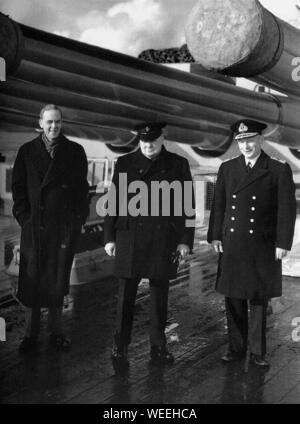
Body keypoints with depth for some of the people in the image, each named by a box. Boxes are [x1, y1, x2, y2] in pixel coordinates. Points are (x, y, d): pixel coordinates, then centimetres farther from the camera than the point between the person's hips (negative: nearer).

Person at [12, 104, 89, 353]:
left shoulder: (75, 152, 7)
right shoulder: (27, 151, 8)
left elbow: (82, 188, 6)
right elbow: (18, 187, 7)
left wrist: (79, 219, -2)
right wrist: (24, 217, -2)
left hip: (65, 227, 0)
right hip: (34, 227, 0)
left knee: (58, 281, 7)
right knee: (31, 281, 3)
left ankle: (56, 331, 20)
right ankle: (31, 335, 13)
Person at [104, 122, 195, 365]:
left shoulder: (178, 165, 6)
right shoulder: (125, 163, 7)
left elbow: (187, 205, 5)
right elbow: (114, 201, 7)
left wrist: (185, 240, -1)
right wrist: (109, 237, 4)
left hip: (164, 240, 0)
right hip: (130, 238, 0)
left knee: (160, 295, 8)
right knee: (126, 293, 3)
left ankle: (158, 347, 21)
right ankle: (120, 345, 16)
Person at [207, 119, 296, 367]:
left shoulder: (279, 170, -4)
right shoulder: (227, 168, 7)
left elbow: (287, 209, -6)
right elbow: (219, 205, 8)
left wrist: (283, 243, -10)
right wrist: (215, 235, 1)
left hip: (262, 247, -3)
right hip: (232, 246, 3)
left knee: (259, 300, 7)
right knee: (233, 300, 9)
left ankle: (258, 351, 19)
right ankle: (237, 347, 22)